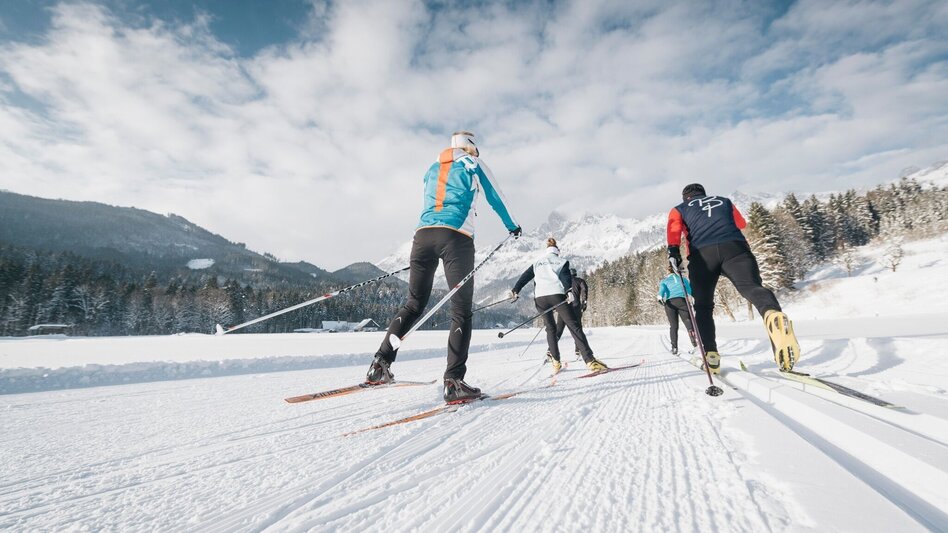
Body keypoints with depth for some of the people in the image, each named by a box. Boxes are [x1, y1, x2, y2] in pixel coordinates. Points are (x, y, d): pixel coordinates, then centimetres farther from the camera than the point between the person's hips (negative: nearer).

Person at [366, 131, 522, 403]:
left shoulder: (432, 170, 30)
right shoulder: (475, 165, 16)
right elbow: (496, 198, 22)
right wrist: (512, 226, 38)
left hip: (423, 234, 5)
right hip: (456, 236, -5)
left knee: (413, 304, 12)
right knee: (461, 311, -3)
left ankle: (380, 364, 4)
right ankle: (453, 381, -11)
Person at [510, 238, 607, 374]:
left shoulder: (537, 263, 25)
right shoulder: (562, 261, 16)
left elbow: (524, 277, 21)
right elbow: (565, 276, -2)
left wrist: (515, 291, 26)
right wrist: (569, 291, -15)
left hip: (540, 297, 3)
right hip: (557, 295, -3)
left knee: (550, 328, 19)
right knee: (574, 326, -4)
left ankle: (555, 362, 14)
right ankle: (590, 360, -15)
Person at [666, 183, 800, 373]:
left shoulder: (679, 209, 27)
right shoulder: (724, 201, 34)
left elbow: (674, 227, 5)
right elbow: (741, 223, 48)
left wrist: (673, 251, -5)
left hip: (702, 253, -1)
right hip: (734, 247, 1)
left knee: (703, 306, 9)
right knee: (752, 287, -18)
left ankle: (711, 355, -4)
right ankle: (773, 314, -53)